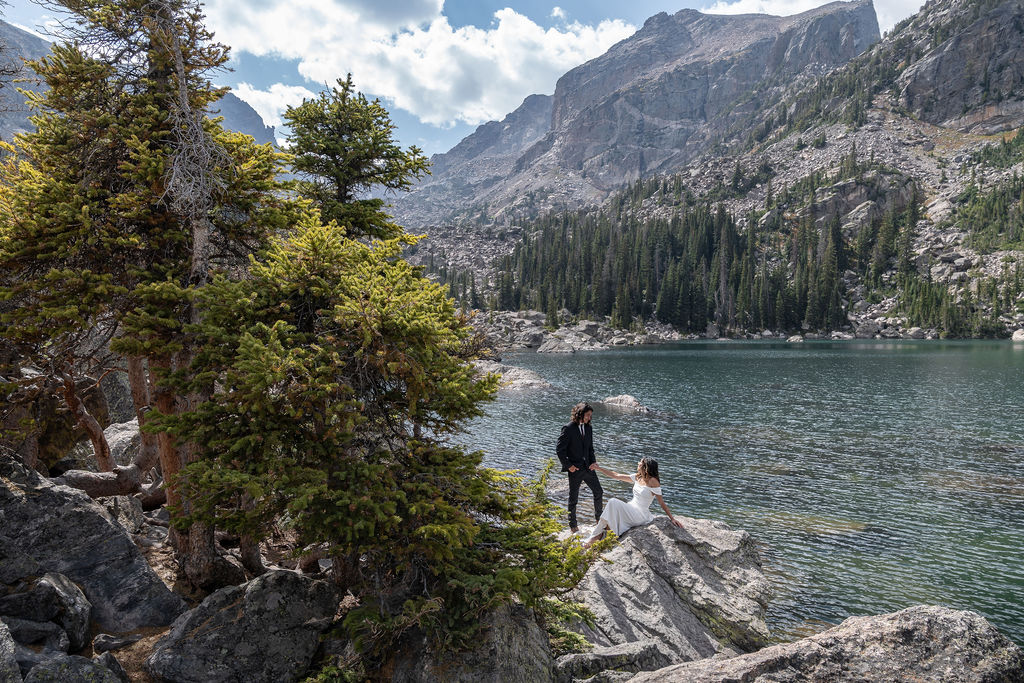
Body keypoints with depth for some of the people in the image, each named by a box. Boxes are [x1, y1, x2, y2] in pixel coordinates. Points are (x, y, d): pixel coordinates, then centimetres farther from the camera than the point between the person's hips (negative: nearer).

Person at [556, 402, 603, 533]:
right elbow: (559, 449, -12)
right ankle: (572, 525, 20)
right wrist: (568, 465, -14)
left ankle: (599, 517, 31)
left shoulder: (589, 428, 7)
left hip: (587, 467, 6)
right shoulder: (568, 429, -14)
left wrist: (593, 461, 2)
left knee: (598, 492, 11)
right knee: (573, 498, 5)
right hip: (575, 469, -6)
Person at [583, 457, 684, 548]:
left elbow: (662, 503, -6)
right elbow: (616, 476, 18)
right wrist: (599, 468, 18)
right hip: (631, 511, 7)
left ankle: (596, 535, -17)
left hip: (641, 515, -7)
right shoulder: (637, 477, 11)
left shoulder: (653, 481, -10)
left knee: (614, 502, -24)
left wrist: (672, 518, -9)